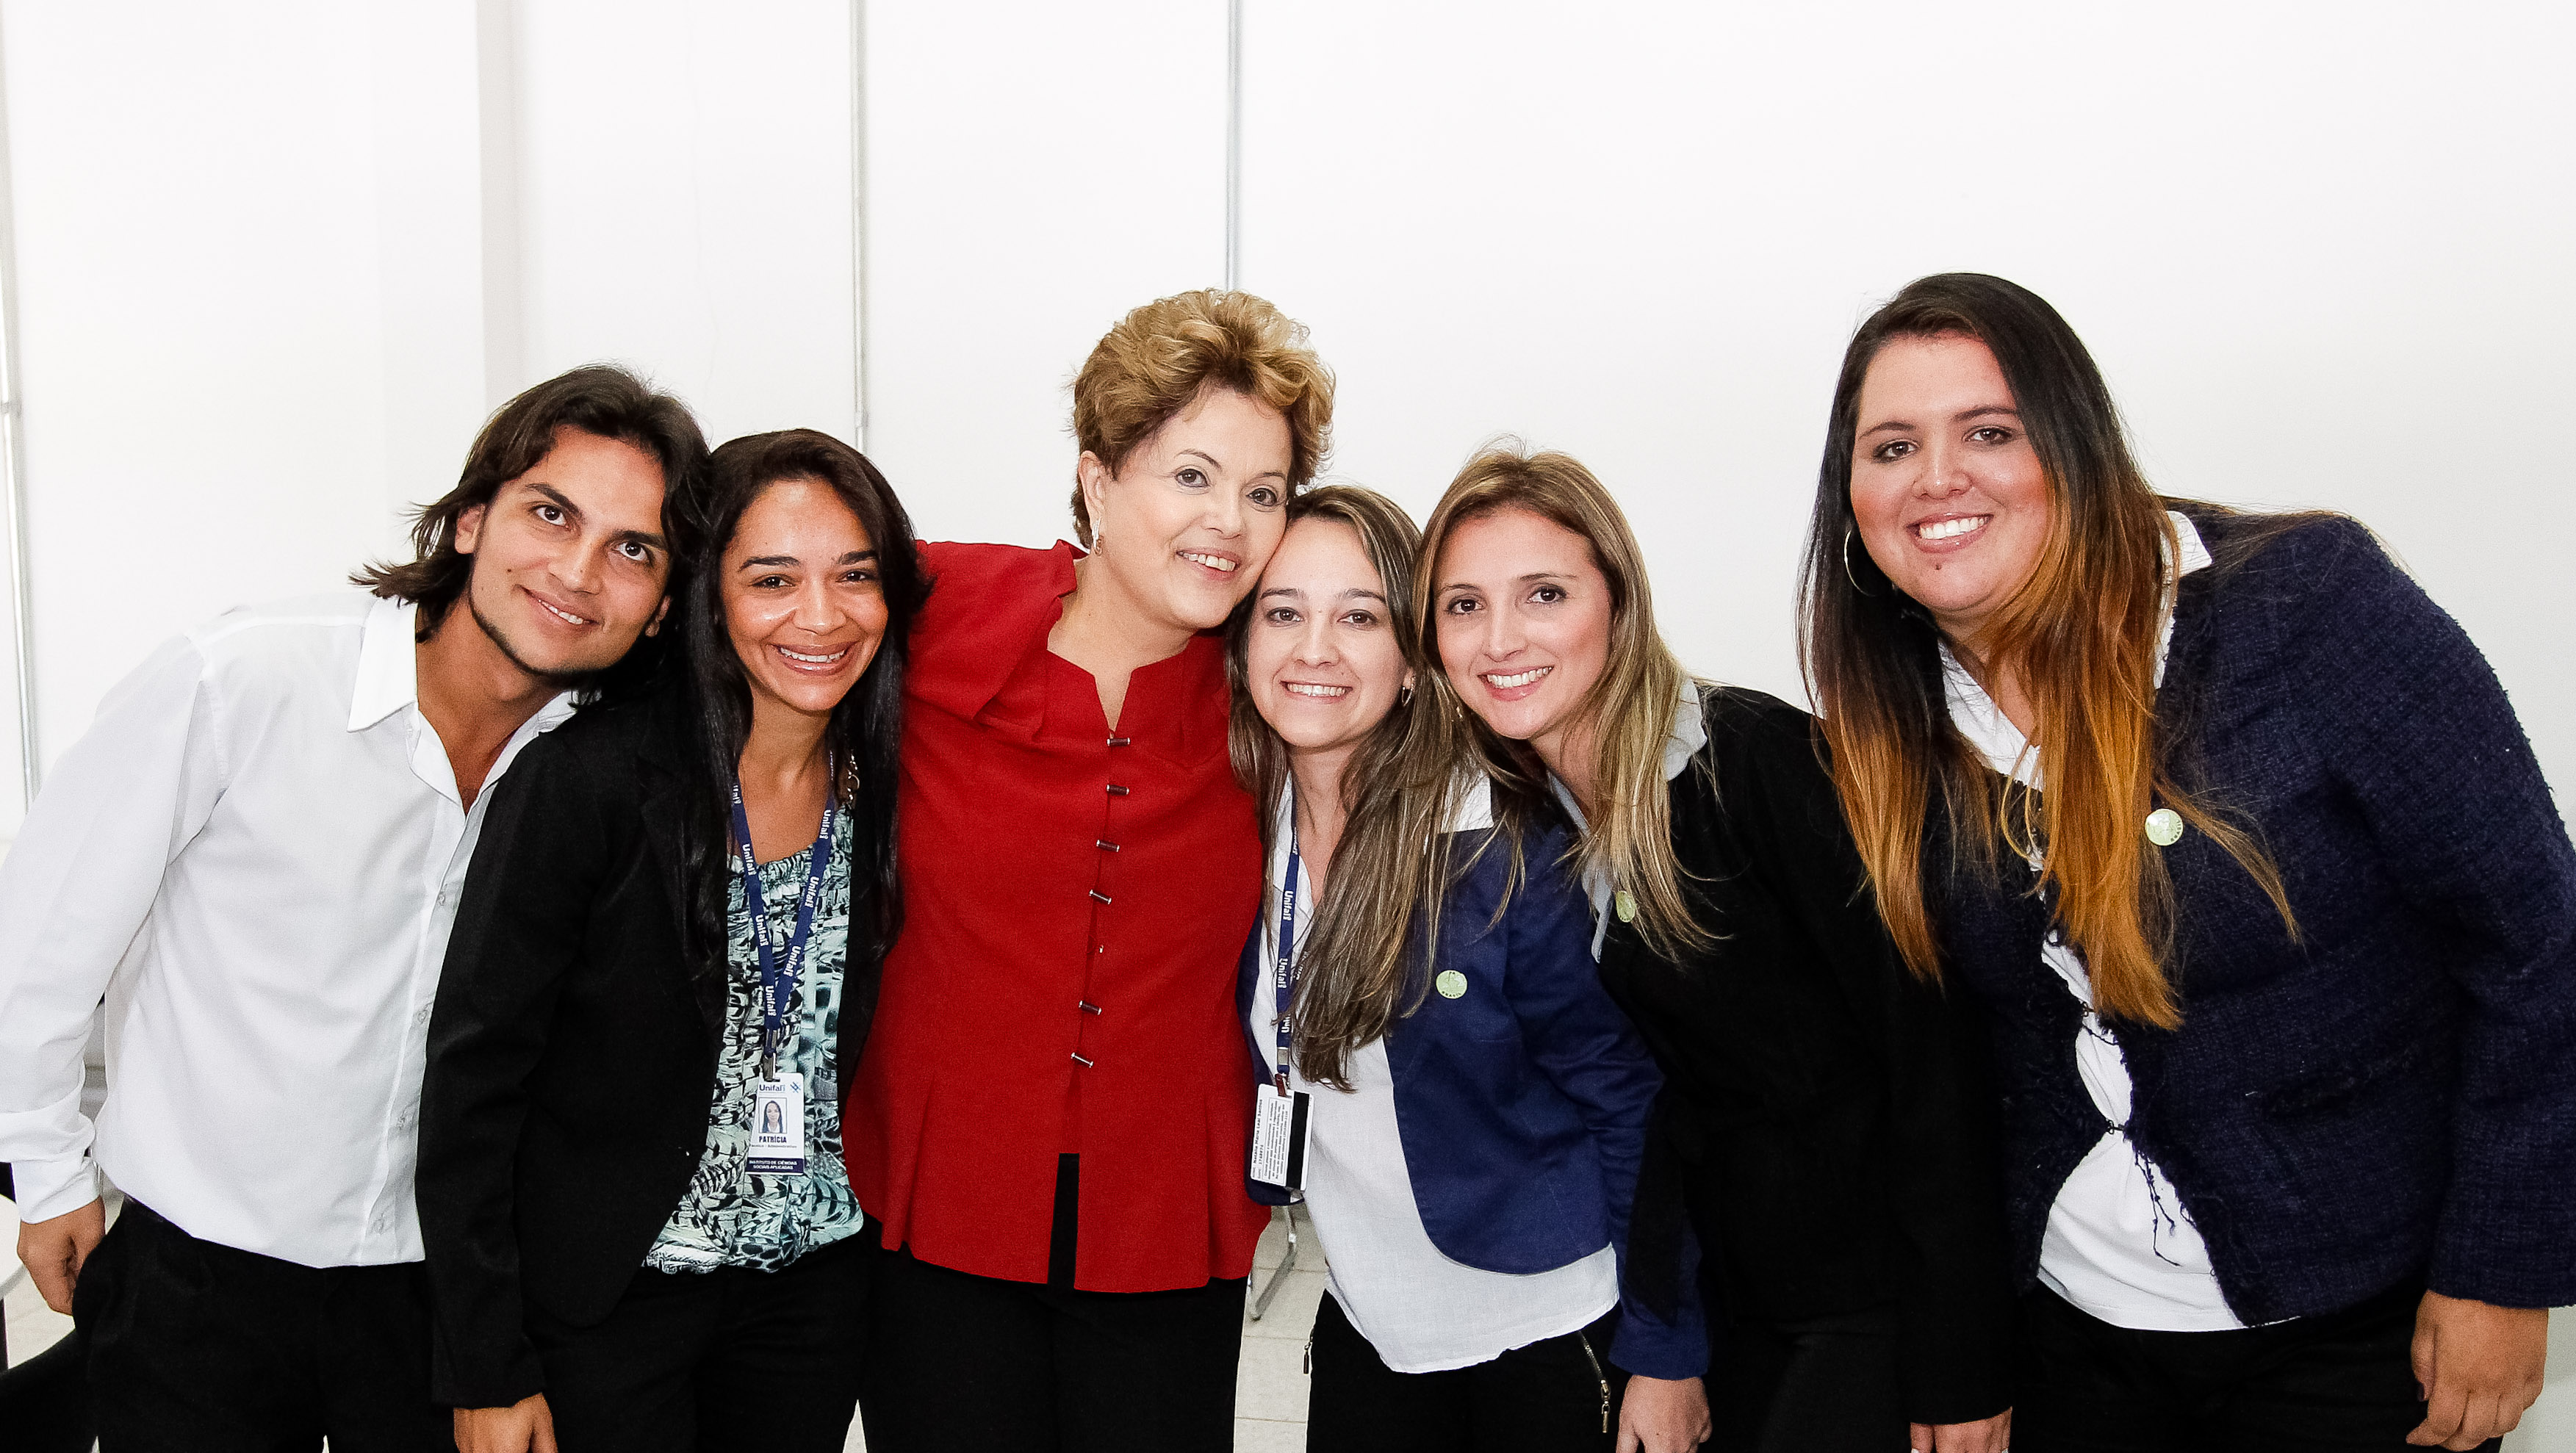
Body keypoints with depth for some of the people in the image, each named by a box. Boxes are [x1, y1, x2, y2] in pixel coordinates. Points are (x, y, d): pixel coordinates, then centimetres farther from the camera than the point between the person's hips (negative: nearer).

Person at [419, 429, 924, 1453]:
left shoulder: (891, 783, -5)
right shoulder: (591, 776, -17)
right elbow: (473, 1071, -13)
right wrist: (487, 1370, -12)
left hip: (819, 1284, 4)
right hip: (605, 1300, -4)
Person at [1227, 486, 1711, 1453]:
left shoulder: (1507, 855, -19)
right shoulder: (1244, 838, -6)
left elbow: (1630, 1107, -14)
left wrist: (1666, 1351, -12)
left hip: (1553, 1337, -4)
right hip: (1366, 1329, 4)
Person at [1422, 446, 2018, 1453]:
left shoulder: (1754, 758, -20)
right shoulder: (1514, 816, 0)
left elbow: (1925, 1041, -20)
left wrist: (1959, 1365, -19)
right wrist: (1657, 1346, 1)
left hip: (1883, 1294, -6)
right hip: (1736, 1295, 6)